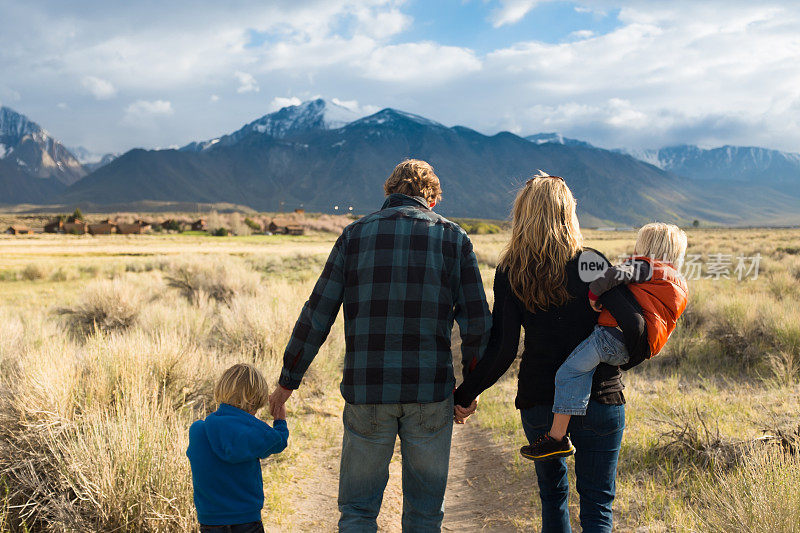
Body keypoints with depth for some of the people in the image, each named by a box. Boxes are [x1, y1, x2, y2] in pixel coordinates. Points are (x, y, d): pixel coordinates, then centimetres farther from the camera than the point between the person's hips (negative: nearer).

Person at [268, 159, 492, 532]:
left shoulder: (355, 234, 5)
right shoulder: (453, 238, 5)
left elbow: (316, 316, 2)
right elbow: (477, 323, 1)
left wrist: (288, 380, 11)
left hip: (367, 390, 0)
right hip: (431, 391, 0)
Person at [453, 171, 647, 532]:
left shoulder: (509, 273, -5)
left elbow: (502, 351, -10)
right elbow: (633, 323, -16)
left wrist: (465, 395, 1)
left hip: (539, 401, 1)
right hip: (599, 400, -1)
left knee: (552, 491, 23)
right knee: (597, 503, 11)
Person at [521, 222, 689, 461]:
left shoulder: (645, 266, 3)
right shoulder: (681, 286, 27)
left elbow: (618, 273, -17)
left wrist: (594, 293, -7)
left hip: (615, 335, -10)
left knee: (569, 372, -12)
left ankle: (557, 438, -17)